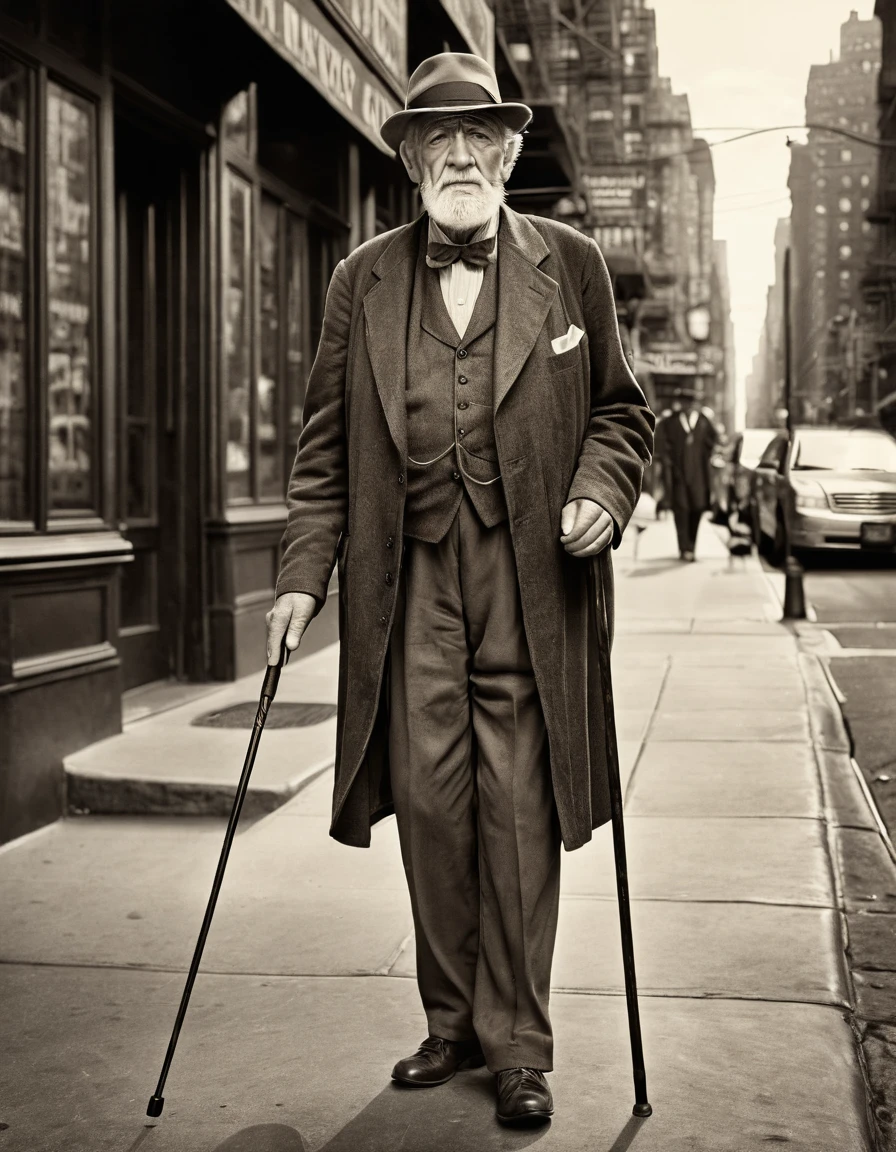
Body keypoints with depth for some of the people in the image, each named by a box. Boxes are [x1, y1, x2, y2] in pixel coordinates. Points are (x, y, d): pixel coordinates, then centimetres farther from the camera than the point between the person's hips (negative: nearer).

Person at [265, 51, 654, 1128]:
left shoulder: (570, 264, 8)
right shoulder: (362, 280, 10)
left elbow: (618, 411, 12)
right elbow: (326, 442, 10)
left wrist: (599, 493, -7)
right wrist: (303, 572, 3)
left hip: (528, 583, -1)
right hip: (410, 583, 2)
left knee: (518, 812, 0)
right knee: (429, 804, 4)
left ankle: (517, 1042, 12)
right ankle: (450, 1020, 20)